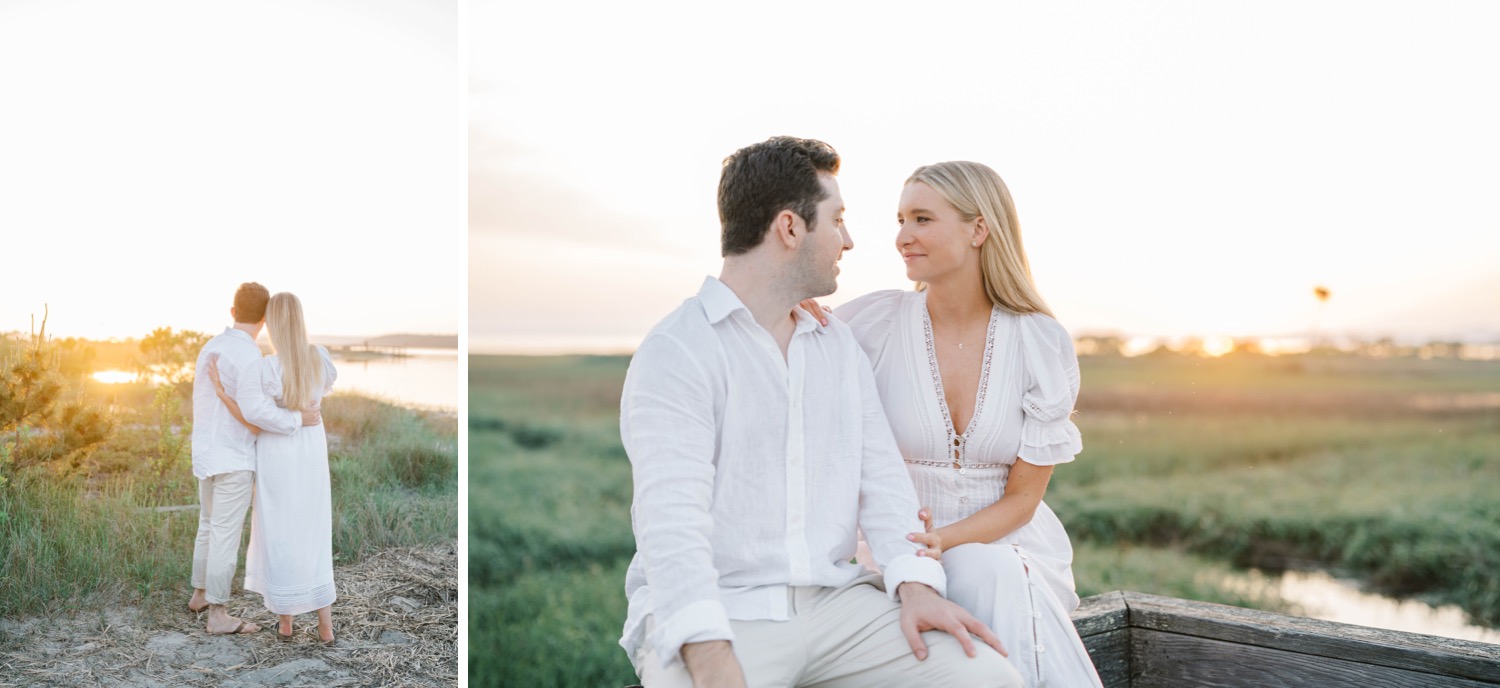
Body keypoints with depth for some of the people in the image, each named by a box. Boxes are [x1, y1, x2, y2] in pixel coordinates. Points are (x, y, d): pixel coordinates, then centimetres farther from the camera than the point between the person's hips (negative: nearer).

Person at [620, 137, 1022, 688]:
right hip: (716, 613, -5)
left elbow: (881, 478, 8)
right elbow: (672, 523, -19)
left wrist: (915, 584, -10)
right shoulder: (675, 353, -9)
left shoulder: (840, 347, 15)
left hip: (834, 600, 5)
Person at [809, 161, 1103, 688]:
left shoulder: (1042, 342, -6)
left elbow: (1022, 498, -3)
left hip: (1010, 541, 1)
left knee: (994, 574, -33)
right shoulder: (875, 322, -7)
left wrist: (939, 540, -20)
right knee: (983, 576, -32)